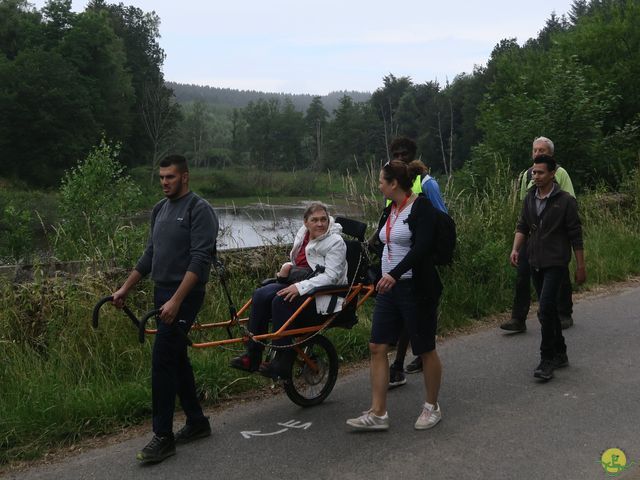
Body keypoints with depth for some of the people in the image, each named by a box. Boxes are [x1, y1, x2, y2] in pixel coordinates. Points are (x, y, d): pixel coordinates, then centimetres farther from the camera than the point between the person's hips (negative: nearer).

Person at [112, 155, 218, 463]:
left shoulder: (199, 209, -12)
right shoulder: (160, 210, 14)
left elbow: (200, 260, -20)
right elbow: (150, 255, 21)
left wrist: (176, 300, -26)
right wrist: (125, 288, 18)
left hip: (184, 296, -8)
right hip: (162, 293, 8)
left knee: (162, 361, -11)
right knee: (177, 359, 13)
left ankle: (163, 437, -2)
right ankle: (197, 423, 25)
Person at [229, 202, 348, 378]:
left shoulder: (335, 242, -10)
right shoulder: (303, 234, 12)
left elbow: (331, 276, -19)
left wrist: (301, 287, -28)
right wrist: (288, 266, 1)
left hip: (325, 294, -7)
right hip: (298, 286, 7)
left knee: (281, 302, -30)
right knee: (260, 295, -16)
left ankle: (282, 364, -22)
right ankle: (252, 356, -15)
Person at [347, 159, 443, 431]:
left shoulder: (421, 207, -14)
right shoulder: (390, 210, 11)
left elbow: (421, 248, -27)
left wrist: (395, 273, -38)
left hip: (417, 288, -8)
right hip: (389, 287, 8)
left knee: (425, 350, 7)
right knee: (377, 347, 2)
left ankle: (432, 407, 25)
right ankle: (378, 414, 6)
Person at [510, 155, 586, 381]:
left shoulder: (565, 200, -8)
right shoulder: (529, 199, 8)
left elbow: (575, 235, -6)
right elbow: (522, 226, 11)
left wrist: (580, 266, -5)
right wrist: (515, 249, -7)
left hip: (555, 262, -6)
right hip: (535, 262, 6)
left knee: (546, 308, -16)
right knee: (549, 309, 13)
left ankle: (547, 360, -9)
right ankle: (560, 354, 26)